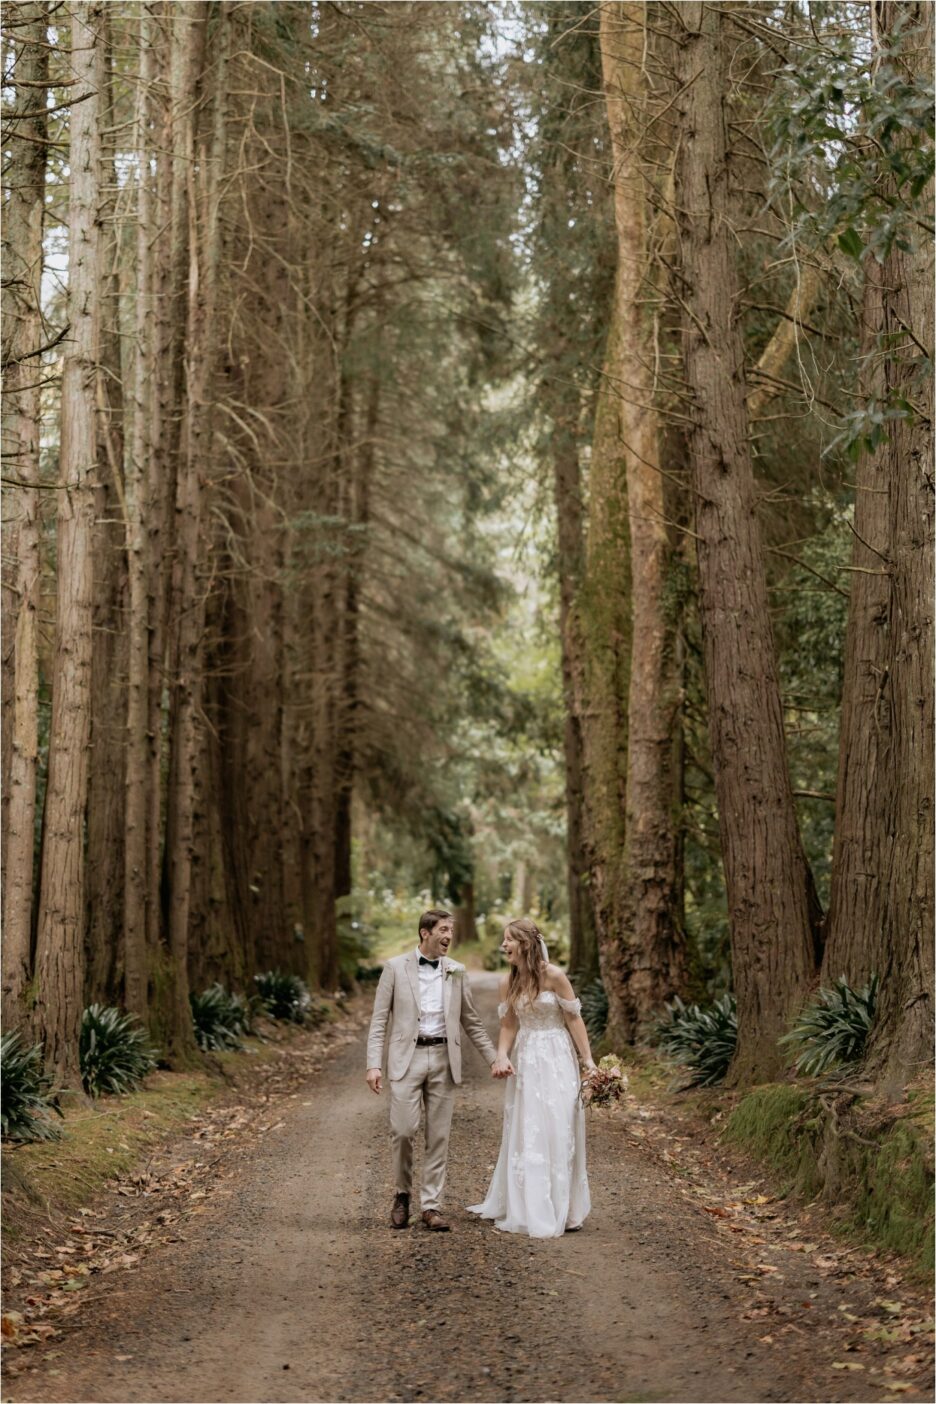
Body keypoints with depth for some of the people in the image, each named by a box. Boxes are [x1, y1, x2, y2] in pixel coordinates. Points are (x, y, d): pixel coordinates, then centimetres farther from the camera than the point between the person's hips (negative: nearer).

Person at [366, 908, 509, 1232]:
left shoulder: (457, 972, 10)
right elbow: (379, 1019, 0)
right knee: (404, 1130, -8)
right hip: (407, 1058, -3)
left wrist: (494, 1058, 8)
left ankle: (432, 1206, 9)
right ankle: (403, 1194, 15)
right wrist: (374, 1064, -9)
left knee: (438, 1136, 2)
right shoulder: (396, 968, 1)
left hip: (444, 1060, 3)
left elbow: (471, 1021, 15)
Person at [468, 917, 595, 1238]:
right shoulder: (508, 983, 3)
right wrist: (501, 1057, -9)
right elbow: (509, 1025, 7)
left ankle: (561, 1211, 6)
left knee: (556, 1132, -3)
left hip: (556, 1060, -5)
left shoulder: (554, 976, -13)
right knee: (522, 1134, 11)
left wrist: (588, 1061, -10)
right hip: (525, 1061, 5)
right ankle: (523, 1207, 23)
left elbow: (574, 1019, -9)